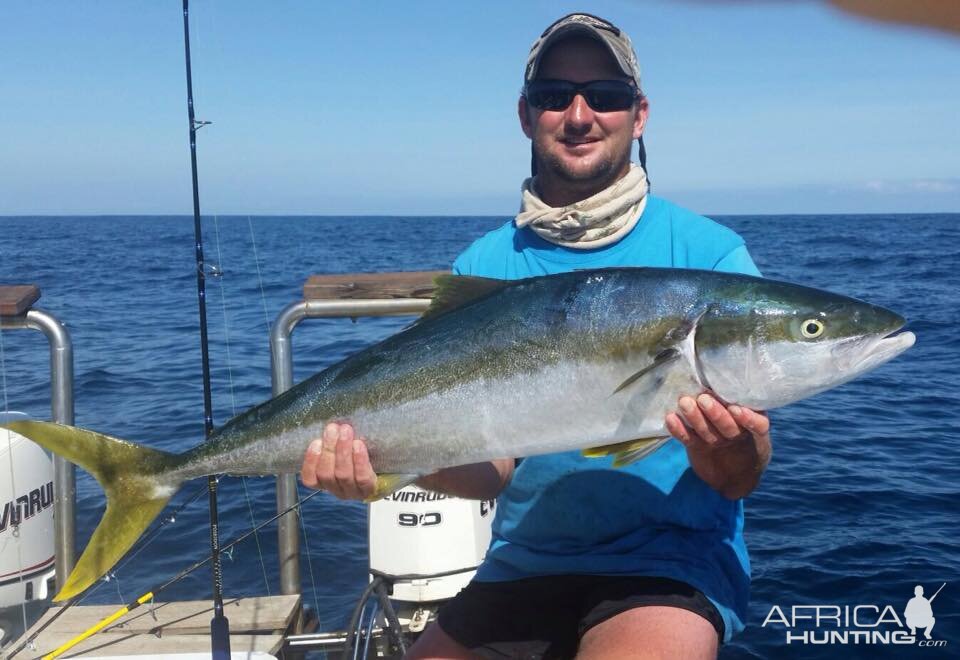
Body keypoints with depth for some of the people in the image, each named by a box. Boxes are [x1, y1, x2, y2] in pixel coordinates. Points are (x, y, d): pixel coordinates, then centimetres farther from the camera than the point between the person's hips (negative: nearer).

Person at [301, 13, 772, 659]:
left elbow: (740, 482, -8)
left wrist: (728, 455, -31)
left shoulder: (710, 253, -6)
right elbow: (496, 467, 1)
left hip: (670, 562, -3)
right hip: (521, 565, 3)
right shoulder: (483, 268, 3)